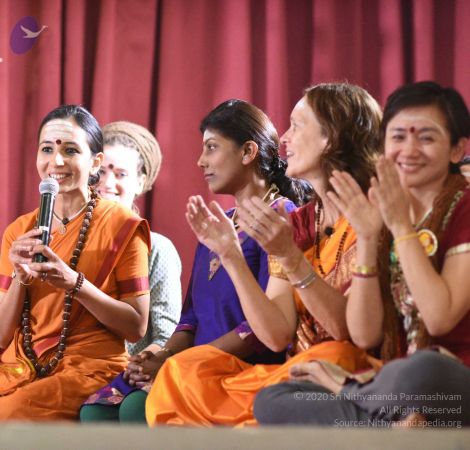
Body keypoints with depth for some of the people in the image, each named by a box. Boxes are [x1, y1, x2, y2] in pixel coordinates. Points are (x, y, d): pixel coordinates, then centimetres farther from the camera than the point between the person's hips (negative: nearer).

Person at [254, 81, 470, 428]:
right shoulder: (383, 216, 12)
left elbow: (440, 318, -17)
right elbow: (365, 335, 2)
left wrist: (402, 226, -14)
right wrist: (367, 239, -8)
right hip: (399, 385, 7)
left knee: (423, 370, -41)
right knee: (270, 400, -9)